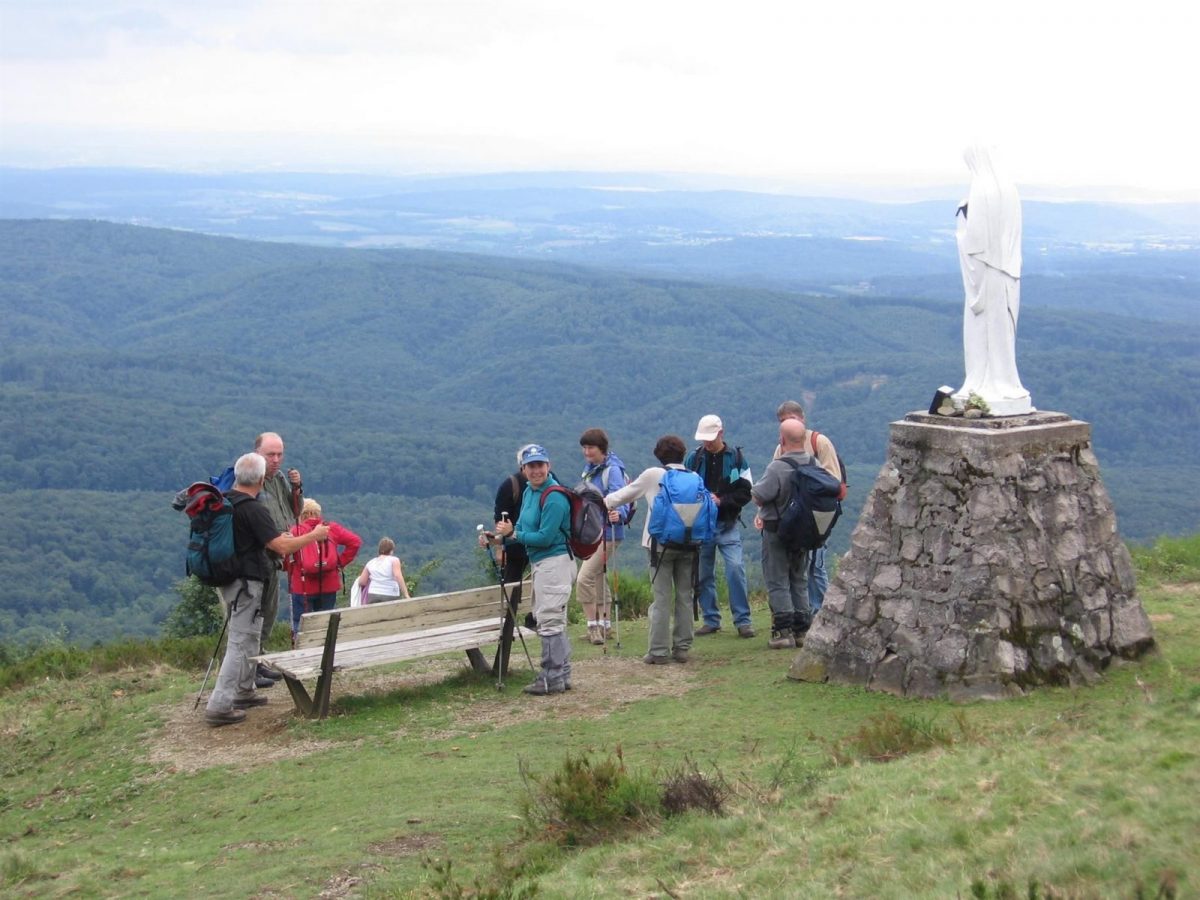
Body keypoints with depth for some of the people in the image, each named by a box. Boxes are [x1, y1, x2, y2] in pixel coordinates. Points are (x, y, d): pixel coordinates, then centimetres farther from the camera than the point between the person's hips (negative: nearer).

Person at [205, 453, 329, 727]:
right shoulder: (253, 510, -20)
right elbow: (282, 547, -23)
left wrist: (275, 539, 29)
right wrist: (315, 535, -11)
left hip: (225, 578, 9)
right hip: (245, 582, -9)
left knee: (250, 637, 23)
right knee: (241, 643, -6)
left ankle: (243, 692, 33)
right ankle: (219, 707, -9)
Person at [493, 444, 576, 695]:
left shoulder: (553, 496, -18)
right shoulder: (529, 492, 11)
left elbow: (545, 537, -21)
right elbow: (523, 526, 16)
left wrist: (513, 534, -14)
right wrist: (501, 538, -1)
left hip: (554, 562, -10)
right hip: (540, 563, 10)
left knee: (549, 621, -7)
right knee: (554, 621, 17)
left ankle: (552, 679, -1)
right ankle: (562, 675, 27)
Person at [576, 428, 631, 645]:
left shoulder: (612, 470, -16)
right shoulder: (589, 468, 10)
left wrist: (618, 514, -46)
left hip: (607, 533, -9)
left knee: (585, 579, -15)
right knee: (598, 579, 15)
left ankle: (593, 626, -7)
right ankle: (604, 626, 24)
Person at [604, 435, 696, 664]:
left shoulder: (653, 475, -2)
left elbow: (627, 494, 9)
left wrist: (605, 502, 23)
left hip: (661, 543, -3)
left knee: (662, 598, -2)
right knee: (684, 596, 9)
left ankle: (659, 651, -2)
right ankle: (682, 647, 11)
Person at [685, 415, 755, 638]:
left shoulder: (735, 457, 1)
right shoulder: (693, 458, 4)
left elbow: (746, 492, -2)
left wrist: (722, 501, -15)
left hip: (728, 525, -2)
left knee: (735, 567, -13)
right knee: (704, 574, 6)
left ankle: (743, 620, -6)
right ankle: (711, 620, 17)